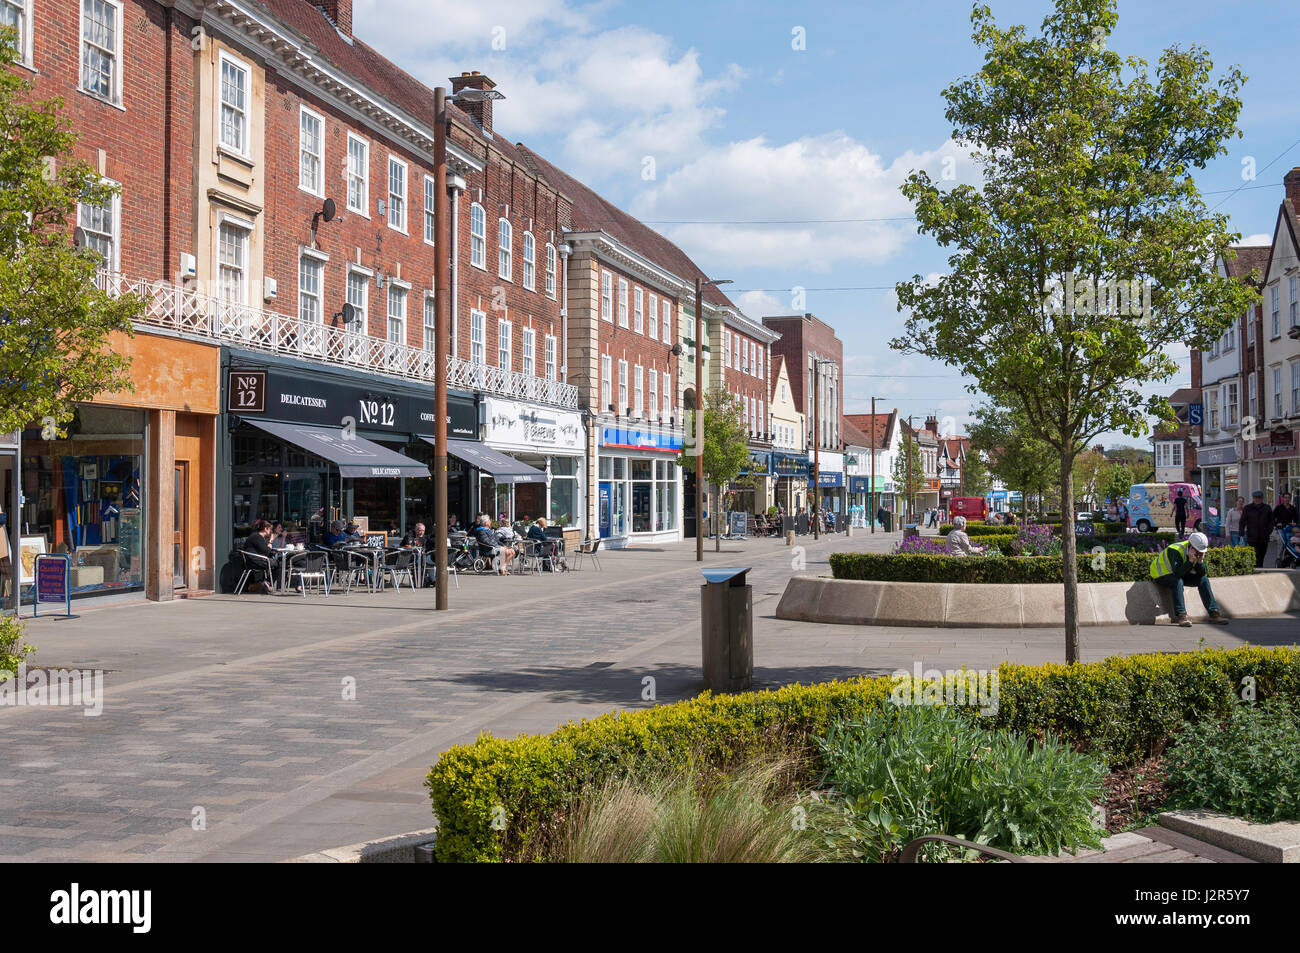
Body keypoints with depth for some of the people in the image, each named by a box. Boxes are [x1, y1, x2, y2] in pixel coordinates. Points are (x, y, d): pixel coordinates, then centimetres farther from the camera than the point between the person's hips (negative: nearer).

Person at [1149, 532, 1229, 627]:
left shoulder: (1199, 552, -8)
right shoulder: (1176, 550, -32)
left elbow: (1203, 574, -12)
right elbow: (1178, 573, -39)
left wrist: (1200, 561, -28)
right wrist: (1190, 561, -43)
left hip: (1179, 574, 7)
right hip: (1162, 574, -7)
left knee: (1204, 580, -9)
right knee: (1178, 582, -37)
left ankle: (1214, 613, -7)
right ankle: (1180, 615, -40)